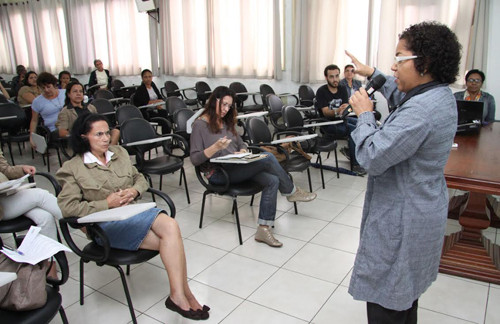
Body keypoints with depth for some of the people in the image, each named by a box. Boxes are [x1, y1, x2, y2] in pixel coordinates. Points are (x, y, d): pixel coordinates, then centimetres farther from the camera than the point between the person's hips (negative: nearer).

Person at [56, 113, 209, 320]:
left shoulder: (119, 152, 16)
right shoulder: (73, 169, 1)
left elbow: (140, 179, 23)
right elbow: (66, 207, -8)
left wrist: (135, 191, -1)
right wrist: (106, 204, -13)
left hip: (133, 210, 5)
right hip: (106, 225, -5)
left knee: (171, 226, -28)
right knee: (170, 239, -27)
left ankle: (180, 295, -21)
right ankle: (183, 295, -17)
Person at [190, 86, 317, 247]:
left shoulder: (226, 122, 20)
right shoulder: (200, 125, -3)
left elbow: (242, 144, 23)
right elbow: (194, 159, -10)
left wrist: (242, 151, -1)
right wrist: (215, 147, -24)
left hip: (235, 166, 8)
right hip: (218, 174, -7)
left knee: (272, 180, -21)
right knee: (267, 158, -23)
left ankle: (264, 229, -22)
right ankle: (291, 191, 0)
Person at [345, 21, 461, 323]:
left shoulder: (420, 111, -29)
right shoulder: (443, 95, 3)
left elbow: (372, 158, -29)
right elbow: (401, 94, 24)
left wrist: (365, 114, -16)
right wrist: (373, 74, 23)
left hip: (402, 218, -10)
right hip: (422, 209, 10)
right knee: (405, 292, 28)